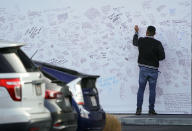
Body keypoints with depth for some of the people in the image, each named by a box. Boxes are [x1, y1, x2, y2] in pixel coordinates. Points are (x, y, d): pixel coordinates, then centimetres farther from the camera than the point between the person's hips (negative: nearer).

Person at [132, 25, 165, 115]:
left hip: (143, 68, 1)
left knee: (141, 89, 7)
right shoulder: (157, 43, -7)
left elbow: (134, 42, 21)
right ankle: (151, 110, 7)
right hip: (153, 70, -1)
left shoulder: (141, 41, -3)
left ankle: (138, 109, 3)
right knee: (152, 90, 6)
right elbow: (162, 56, -7)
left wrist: (136, 32, 35)